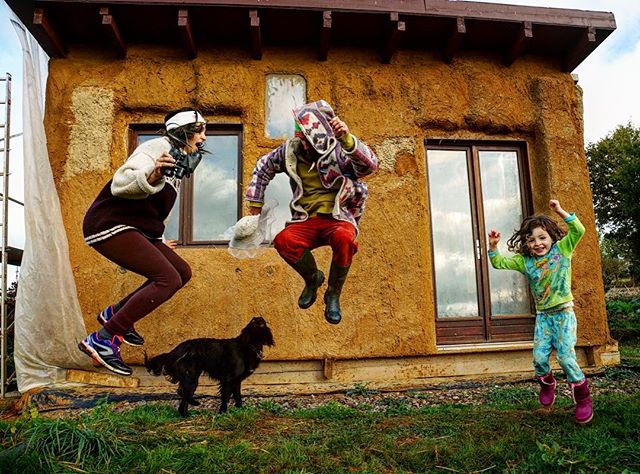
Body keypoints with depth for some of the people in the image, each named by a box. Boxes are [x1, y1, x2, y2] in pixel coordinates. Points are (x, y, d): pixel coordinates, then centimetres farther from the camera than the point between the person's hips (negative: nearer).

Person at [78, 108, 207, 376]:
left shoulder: (180, 162, 19)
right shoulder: (160, 147, -10)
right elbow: (120, 184, -24)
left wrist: (157, 242, 37)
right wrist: (151, 176, -43)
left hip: (137, 229, 10)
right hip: (110, 225, -10)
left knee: (183, 272, 5)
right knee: (169, 279, -21)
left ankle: (115, 313, 14)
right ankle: (102, 340, -17)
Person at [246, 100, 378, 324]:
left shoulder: (338, 153, -11)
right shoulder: (291, 150, 4)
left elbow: (370, 165, -29)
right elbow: (263, 167, 20)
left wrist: (347, 139, -43)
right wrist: (255, 200, 19)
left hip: (338, 219, -3)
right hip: (306, 221, 4)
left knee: (344, 239, -39)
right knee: (283, 241, -29)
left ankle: (333, 295, -9)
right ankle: (313, 278, 6)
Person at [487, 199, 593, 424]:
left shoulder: (562, 249, -5)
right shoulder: (524, 260, 2)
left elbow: (578, 230, -18)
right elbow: (499, 263, 3)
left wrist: (561, 212, -28)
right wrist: (493, 246, -13)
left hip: (564, 313, -3)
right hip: (543, 315, 4)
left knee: (565, 356, -11)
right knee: (539, 358, -1)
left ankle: (582, 396, 13)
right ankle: (547, 384, 32)